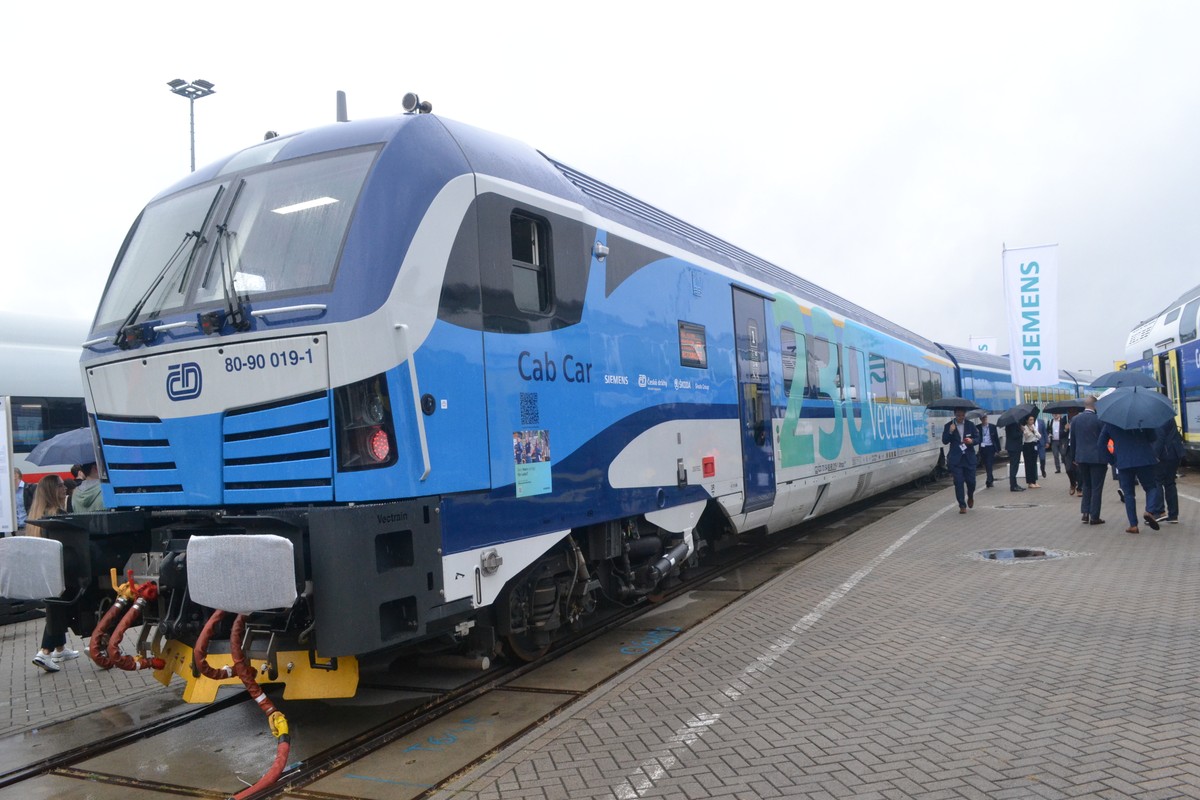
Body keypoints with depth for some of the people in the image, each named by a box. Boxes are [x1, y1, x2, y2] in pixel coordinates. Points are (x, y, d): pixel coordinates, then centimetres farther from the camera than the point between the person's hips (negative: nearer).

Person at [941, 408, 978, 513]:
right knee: (958, 482, -4)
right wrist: (950, 432, -20)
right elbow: (944, 441, -4)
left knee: (971, 481, 3)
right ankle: (962, 505, 3)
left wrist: (972, 441, -14)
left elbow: (977, 438, 8)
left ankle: (970, 497, 35)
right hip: (955, 458, -1)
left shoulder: (970, 424, 5)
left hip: (969, 457, 1)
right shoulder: (948, 426, 0)